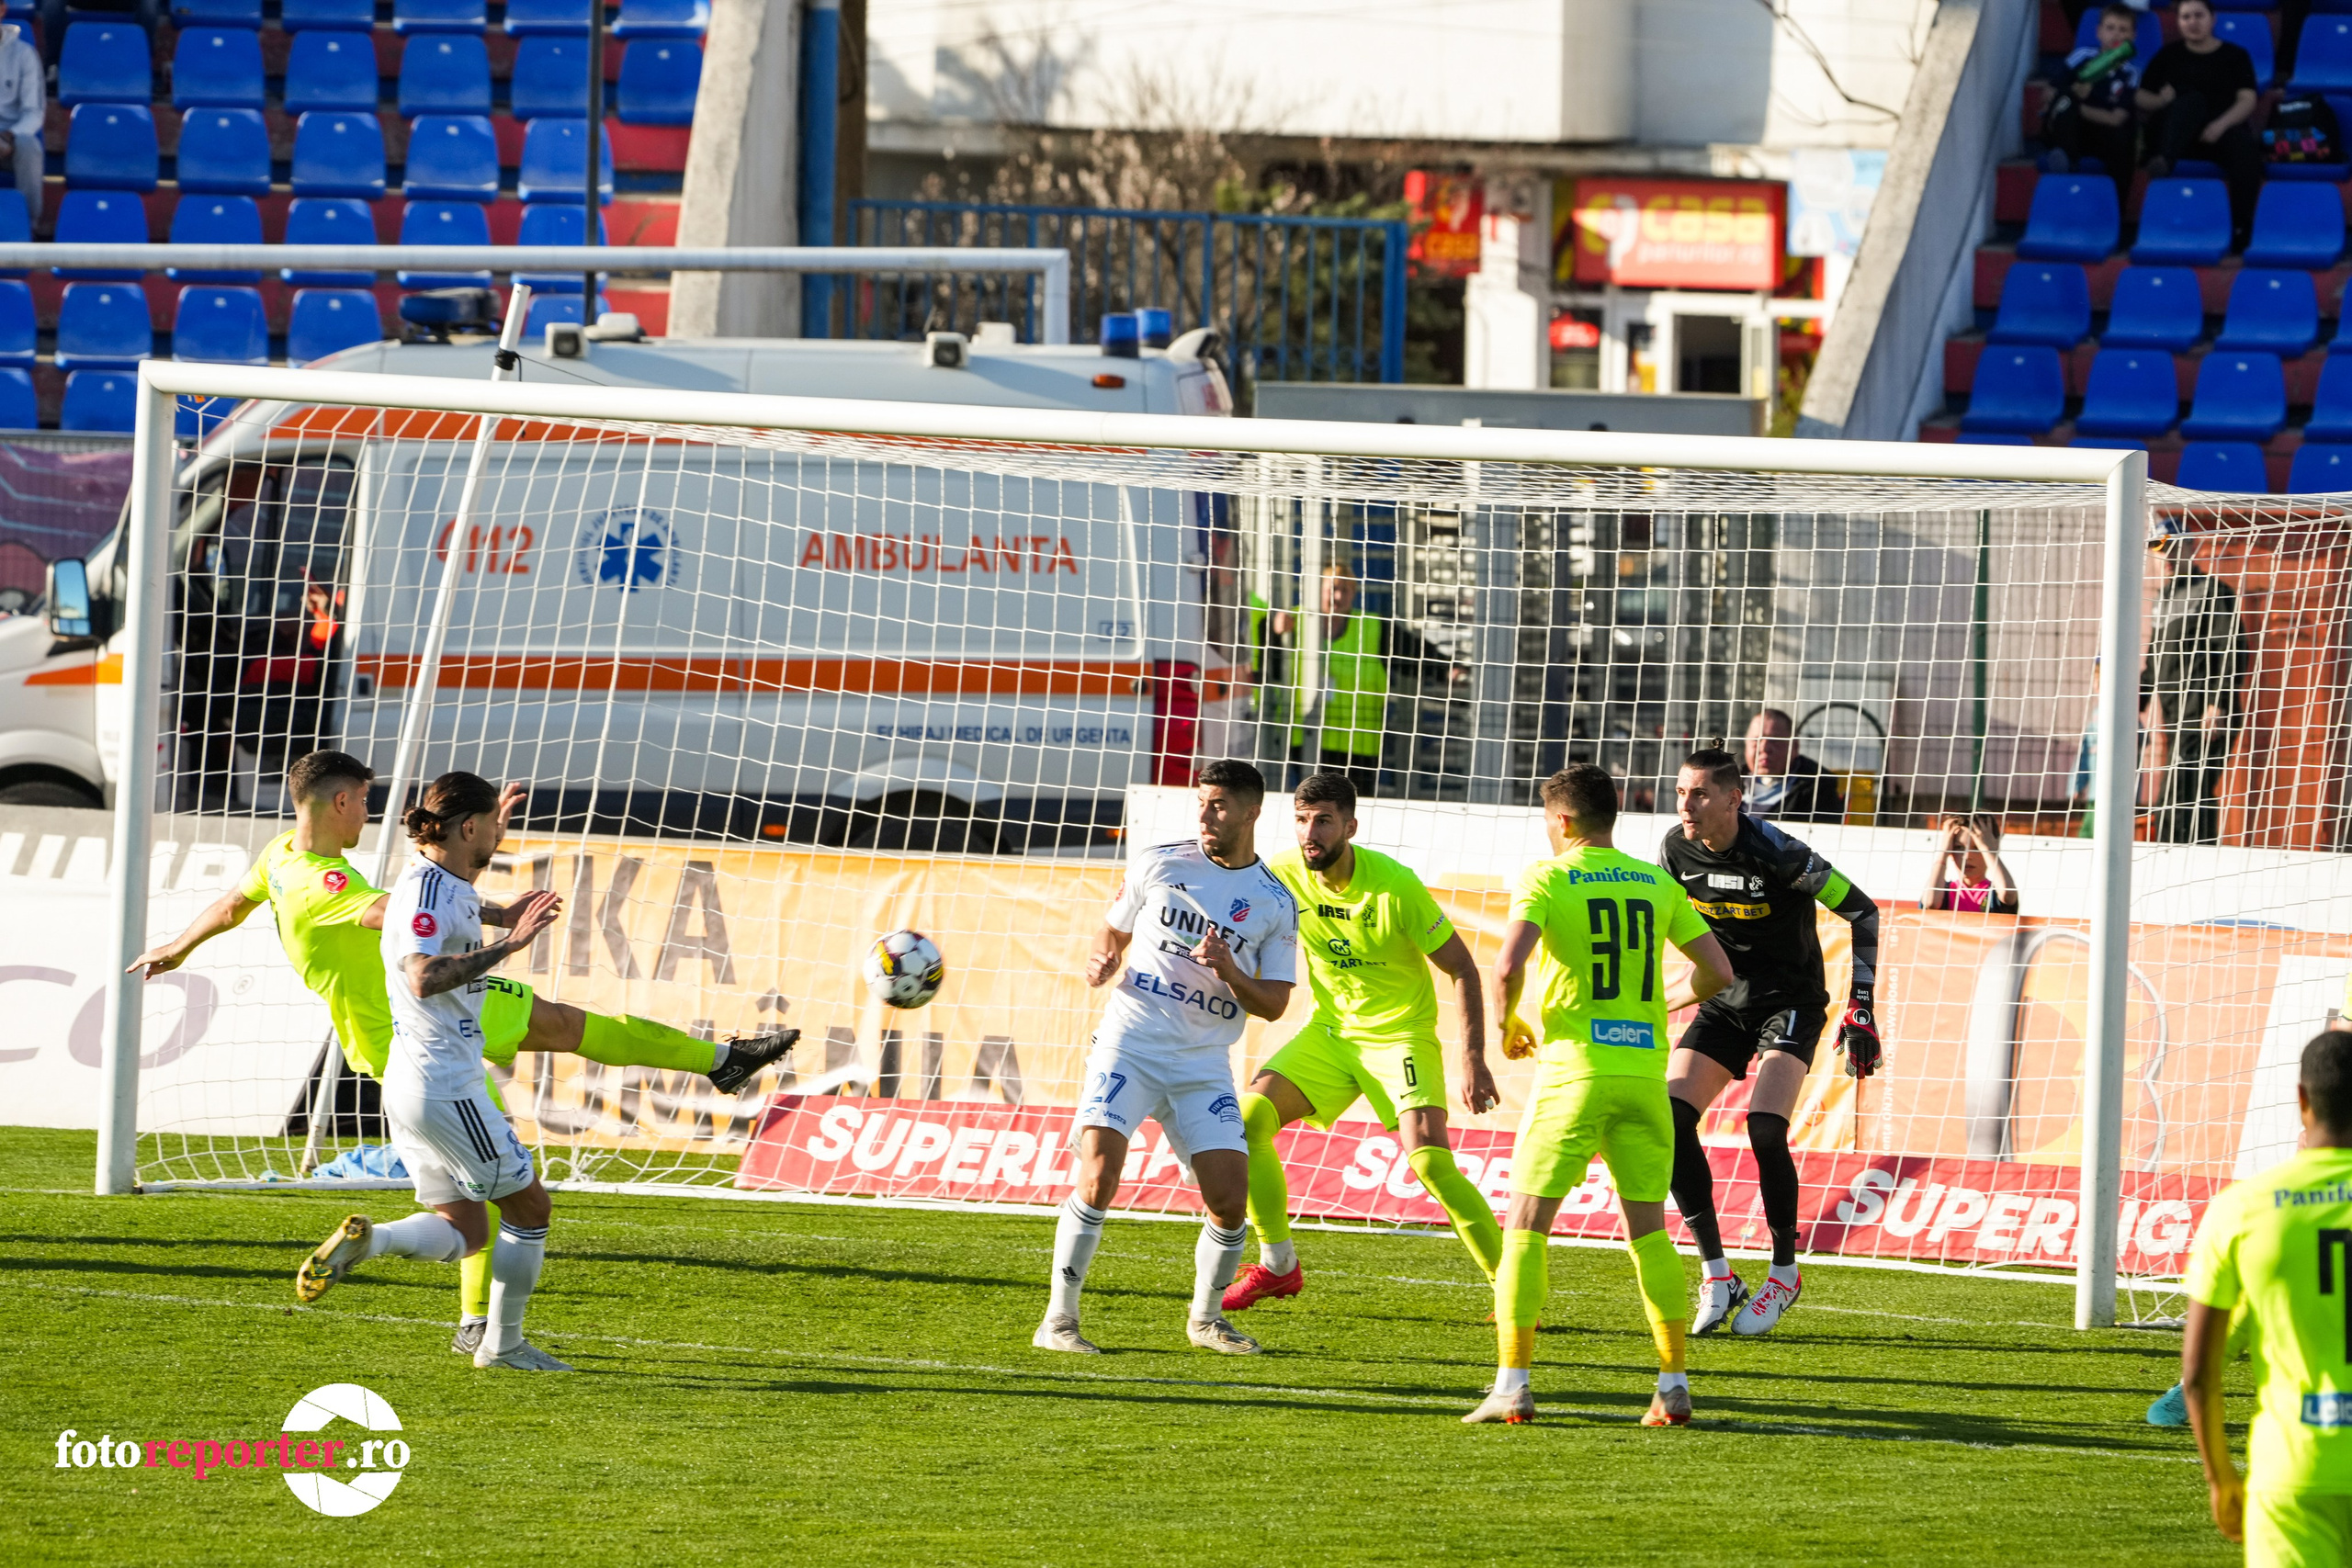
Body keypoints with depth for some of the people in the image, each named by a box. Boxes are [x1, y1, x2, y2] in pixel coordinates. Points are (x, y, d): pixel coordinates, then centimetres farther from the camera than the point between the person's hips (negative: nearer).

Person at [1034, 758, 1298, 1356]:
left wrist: (1231, 974, -16)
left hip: (1203, 1066, 2)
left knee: (1230, 1199, -6)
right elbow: (1114, 930, 17)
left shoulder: (1276, 905, 5)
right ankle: (1058, 1320, -11)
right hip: (1127, 1048, -2)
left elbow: (1274, 1003, 3)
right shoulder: (1159, 864, 5)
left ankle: (1206, 1318, 20)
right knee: (1098, 1178, -20)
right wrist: (1100, 963, -6)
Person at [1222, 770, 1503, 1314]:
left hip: (1401, 1033, -5)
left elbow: (1462, 968, -15)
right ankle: (1278, 1265, 7)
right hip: (1329, 1031, 5)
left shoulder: (1394, 886, -22)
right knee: (1248, 1118, -10)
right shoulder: (1284, 876, -9)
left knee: (1430, 1160, -23)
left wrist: (1472, 1057, -22)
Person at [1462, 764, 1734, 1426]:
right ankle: (1674, 1388, 6)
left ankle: (1513, 1385, -4)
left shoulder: (1547, 880, -2)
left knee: (1526, 1224, 2)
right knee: (1648, 1229, 11)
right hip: (1644, 1070, 4)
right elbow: (1718, 973, 10)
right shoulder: (1657, 885, 11)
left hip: (1574, 1071, -4)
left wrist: (1506, 1027, 3)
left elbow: (1507, 968, -16)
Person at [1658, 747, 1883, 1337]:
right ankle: (1715, 1271, -3)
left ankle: (1785, 1272, -3)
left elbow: (1862, 912, -15)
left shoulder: (1774, 853, -24)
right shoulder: (1676, 849, -8)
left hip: (1790, 999, -6)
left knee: (1764, 1129, -23)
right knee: (1669, 1116, -12)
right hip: (1726, 997, 6)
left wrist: (1862, 1007, -18)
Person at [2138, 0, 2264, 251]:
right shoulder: (2169, 55, 16)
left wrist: (2221, 125, -18)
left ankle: (2241, 230, -37)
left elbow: (2247, 101, 0)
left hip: (2221, 130, 0)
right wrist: (2161, 101, -11)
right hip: (2173, 133, 0)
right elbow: (2140, 98, 13)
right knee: (2192, 100, -32)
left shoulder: (2235, 56, 13)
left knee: (2246, 146, -34)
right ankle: (2163, 162, -56)